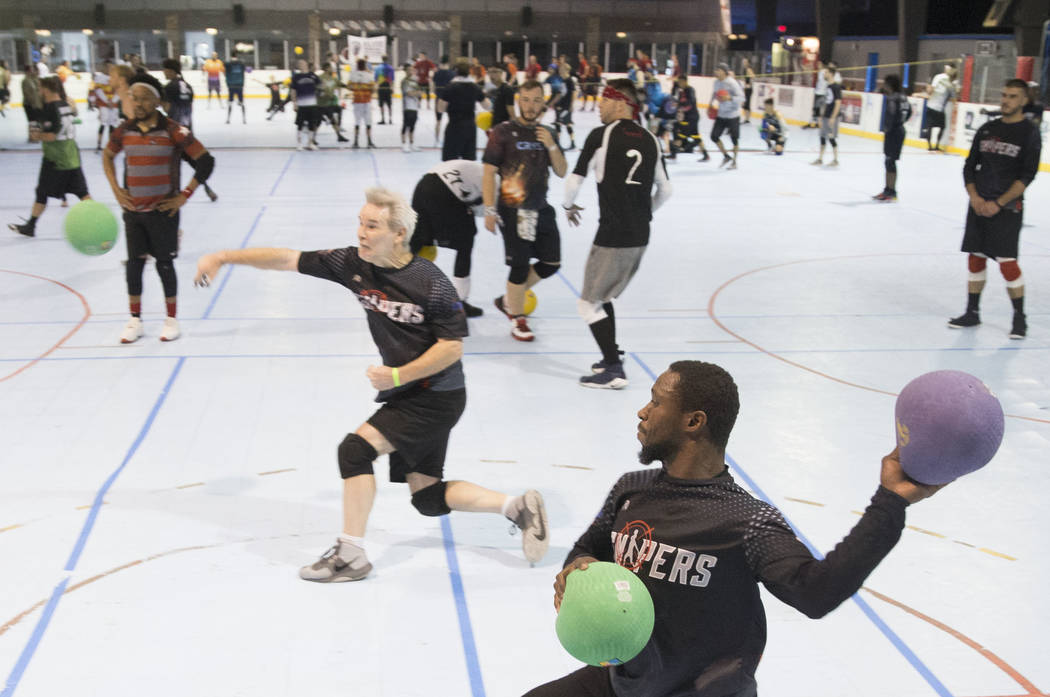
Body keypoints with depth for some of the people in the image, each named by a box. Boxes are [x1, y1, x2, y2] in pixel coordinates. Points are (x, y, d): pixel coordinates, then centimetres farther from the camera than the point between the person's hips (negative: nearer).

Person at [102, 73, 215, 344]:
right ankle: (135, 321, 18)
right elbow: (107, 157, 20)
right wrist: (116, 189, 7)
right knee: (134, 263, 7)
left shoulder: (173, 131, -12)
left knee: (164, 263, 3)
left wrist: (185, 195, -11)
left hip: (164, 210, -3)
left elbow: (206, 161, -10)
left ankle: (171, 319, 18)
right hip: (133, 209, 4)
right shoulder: (124, 131, 1)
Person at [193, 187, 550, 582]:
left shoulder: (431, 283, -19)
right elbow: (287, 260, -1)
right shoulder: (354, 264, -3)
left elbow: (453, 346, -15)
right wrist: (223, 257, -4)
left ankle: (350, 556, -5)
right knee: (427, 498, 9)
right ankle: (517, 506, 19)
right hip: (407, 397, 8)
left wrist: (398, 376, -21)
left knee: (355, 448, -16)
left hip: (436, 397, -7)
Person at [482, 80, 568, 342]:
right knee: (520, 266, -5)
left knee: (551, 263, 8)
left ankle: (508, 299, 26)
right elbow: (489, 173, -9)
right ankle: (517, 319, 13)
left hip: (541, 209, 6)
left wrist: (551, 145, -8)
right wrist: (490, 210, -15)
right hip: (513, 211, -6)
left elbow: (562, 171, 9)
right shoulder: (503, 132, -7)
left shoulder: (546, 133, 10)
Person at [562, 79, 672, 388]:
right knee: (602, 296, 23)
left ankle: (614, 370, -1)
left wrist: (569, 206, 14)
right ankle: (611, 358, 29)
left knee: (589, 303, 3)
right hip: (640, 237, 7)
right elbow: (665, 190, 15)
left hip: (613, 236, -7)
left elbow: (574, 181, -6)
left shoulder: (601, 135, -8)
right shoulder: (650, 140, 9)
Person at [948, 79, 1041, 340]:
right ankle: (972, 312, 20)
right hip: (979, 205, 5)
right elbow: (969, 167, 11)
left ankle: (1020, 318, 4)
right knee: (975, 259, 8)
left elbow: (1026, 176, -10)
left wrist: (998, 204, -16)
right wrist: (975, 197, -5)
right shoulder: (986, 130, 10)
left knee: (1007, 263, -9)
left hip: (1007, 208, -5)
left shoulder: (1029, 132, -4)